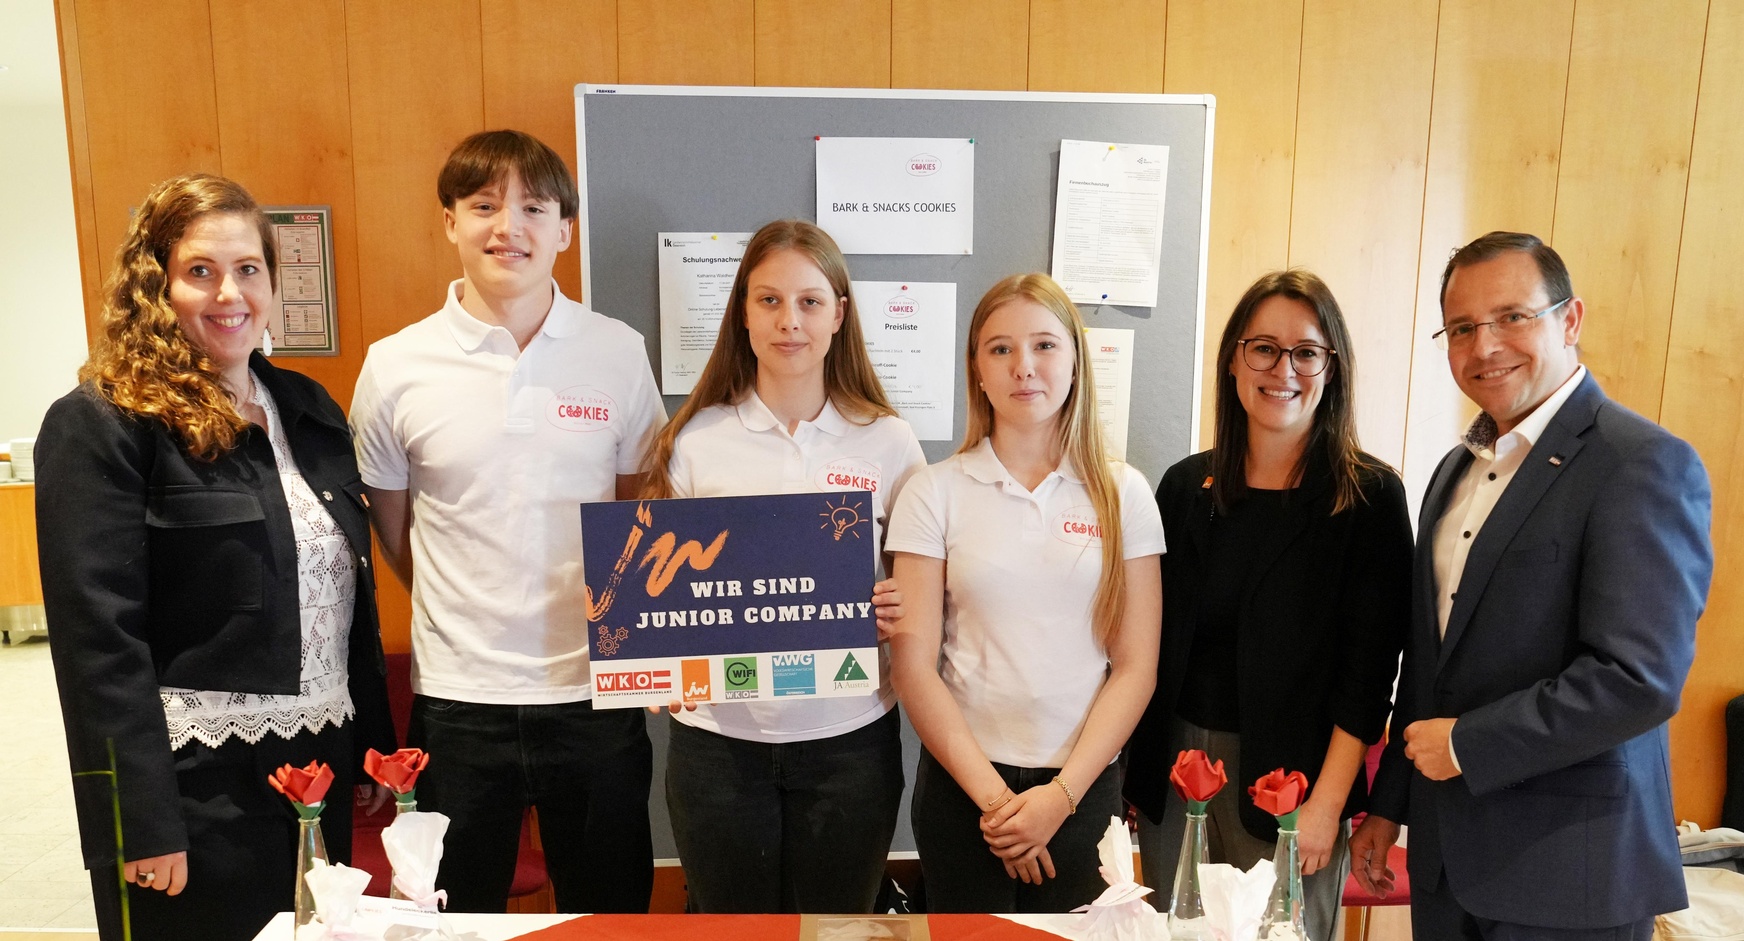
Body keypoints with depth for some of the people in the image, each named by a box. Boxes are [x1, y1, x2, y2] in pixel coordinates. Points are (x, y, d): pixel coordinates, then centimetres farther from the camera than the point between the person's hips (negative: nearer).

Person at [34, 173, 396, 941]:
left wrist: (373, 746, 12)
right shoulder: (98, 426, -10)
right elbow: (99, 639, -15)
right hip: (196, 789, -6)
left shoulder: (310, 410, 8)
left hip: (321, 773, 6)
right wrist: (143, 823, -17)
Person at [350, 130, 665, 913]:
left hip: (596, 693, 0)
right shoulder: (396, 366, -4)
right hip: (458, 700, 0)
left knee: (612, 912, 17)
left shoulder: (619, 353, -3)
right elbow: (391, 533, 7)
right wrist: (471, 616, 3)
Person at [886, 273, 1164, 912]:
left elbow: (1136, 667, -2)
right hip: (961, 783, 0)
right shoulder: (935, 492, -4)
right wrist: (991, 794, -9)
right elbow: (914, 664, -6)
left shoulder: (1123, 494, -1)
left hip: (1083, 786, 1)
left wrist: (1062, 794, -10)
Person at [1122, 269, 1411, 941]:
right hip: (1171, 763, 3)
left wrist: (1326, 805, -13)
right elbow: (1153, 644, 8)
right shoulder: (1186, 485, 4)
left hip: (1291, 776, -3)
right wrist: (1135, 772, 6)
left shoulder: (1370, 496, -6)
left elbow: (1369, 670, -8)